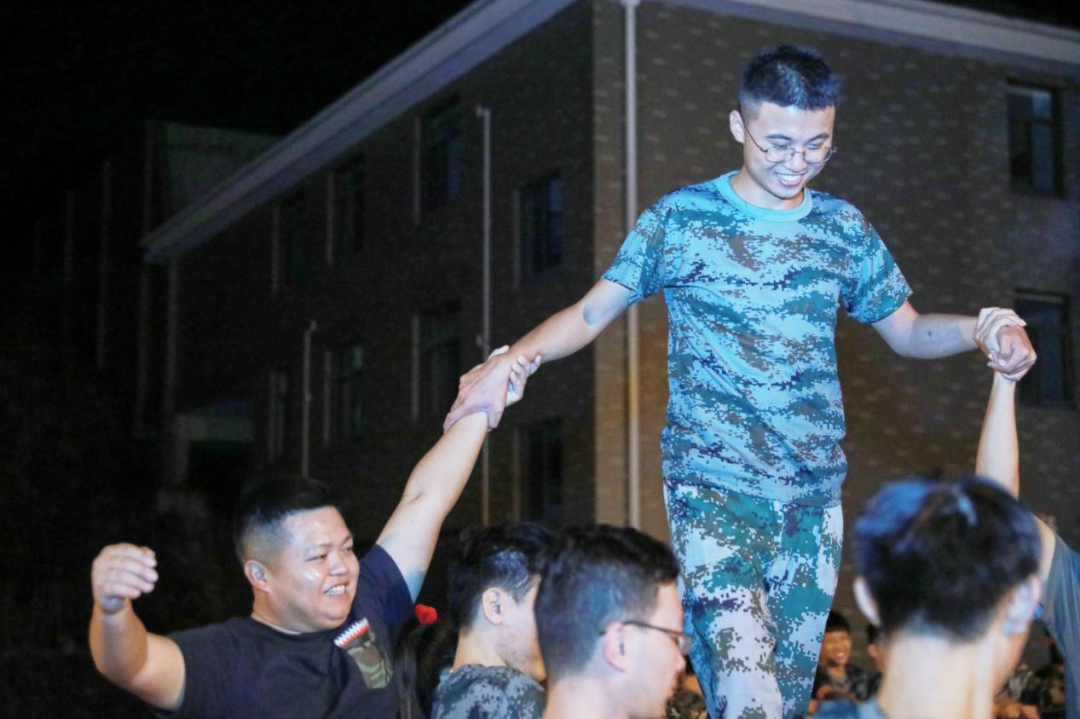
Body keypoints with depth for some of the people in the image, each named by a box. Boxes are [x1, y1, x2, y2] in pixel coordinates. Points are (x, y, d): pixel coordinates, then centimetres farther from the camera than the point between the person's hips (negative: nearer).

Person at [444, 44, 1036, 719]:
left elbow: (909, 331, 15)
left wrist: (983, 328, -5)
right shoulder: (681, 218, 0)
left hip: (815, 496, 4)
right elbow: (592, 313, 1)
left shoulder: (845, 228, 9)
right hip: (713, 488, -4)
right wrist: (509, 360, -16)